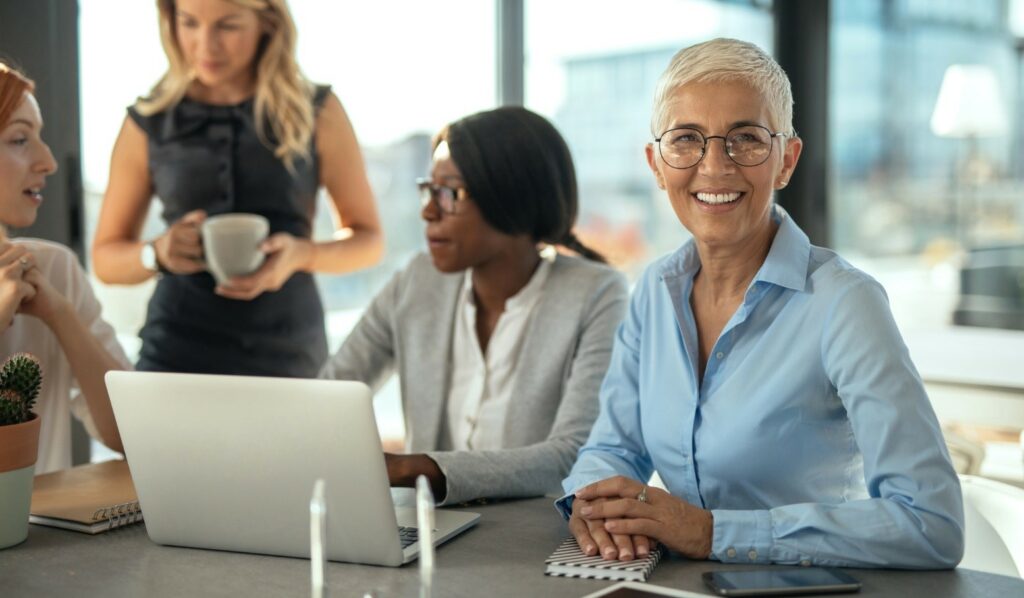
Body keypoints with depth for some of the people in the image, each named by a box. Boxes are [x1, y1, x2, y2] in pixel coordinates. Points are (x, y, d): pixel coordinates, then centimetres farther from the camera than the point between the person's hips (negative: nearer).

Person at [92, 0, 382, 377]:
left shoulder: (318, 113, 1)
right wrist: (158, 253, -12)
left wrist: (301, 254, -13)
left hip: (290, 356, 0)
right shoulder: (148, 123, 3)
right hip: (178, 356, 0)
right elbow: (106, 259, 10)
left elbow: (368, 240, 6)